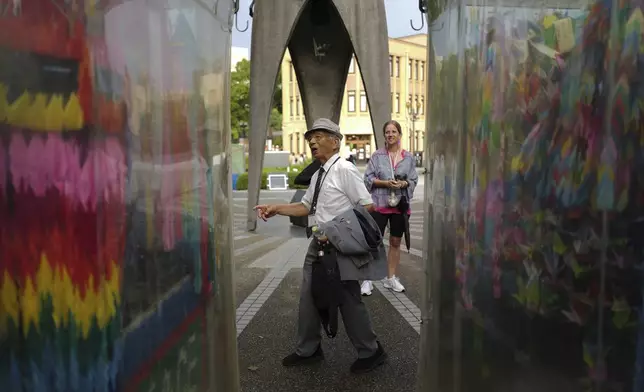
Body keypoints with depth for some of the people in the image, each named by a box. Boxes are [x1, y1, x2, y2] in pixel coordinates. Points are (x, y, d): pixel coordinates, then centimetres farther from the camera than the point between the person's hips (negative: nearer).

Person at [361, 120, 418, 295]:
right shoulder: (377, 155, -1)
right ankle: (368, 280, 6)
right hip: (380, 204, -3)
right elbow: (368, 178, -2)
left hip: (400, 205, 3)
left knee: (395, 242, 12)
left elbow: (414, 180, 7)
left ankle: (391, 278, 26)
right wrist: (385, 183, -17)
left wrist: (403, 184, -14)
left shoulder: (409, 157, 5)